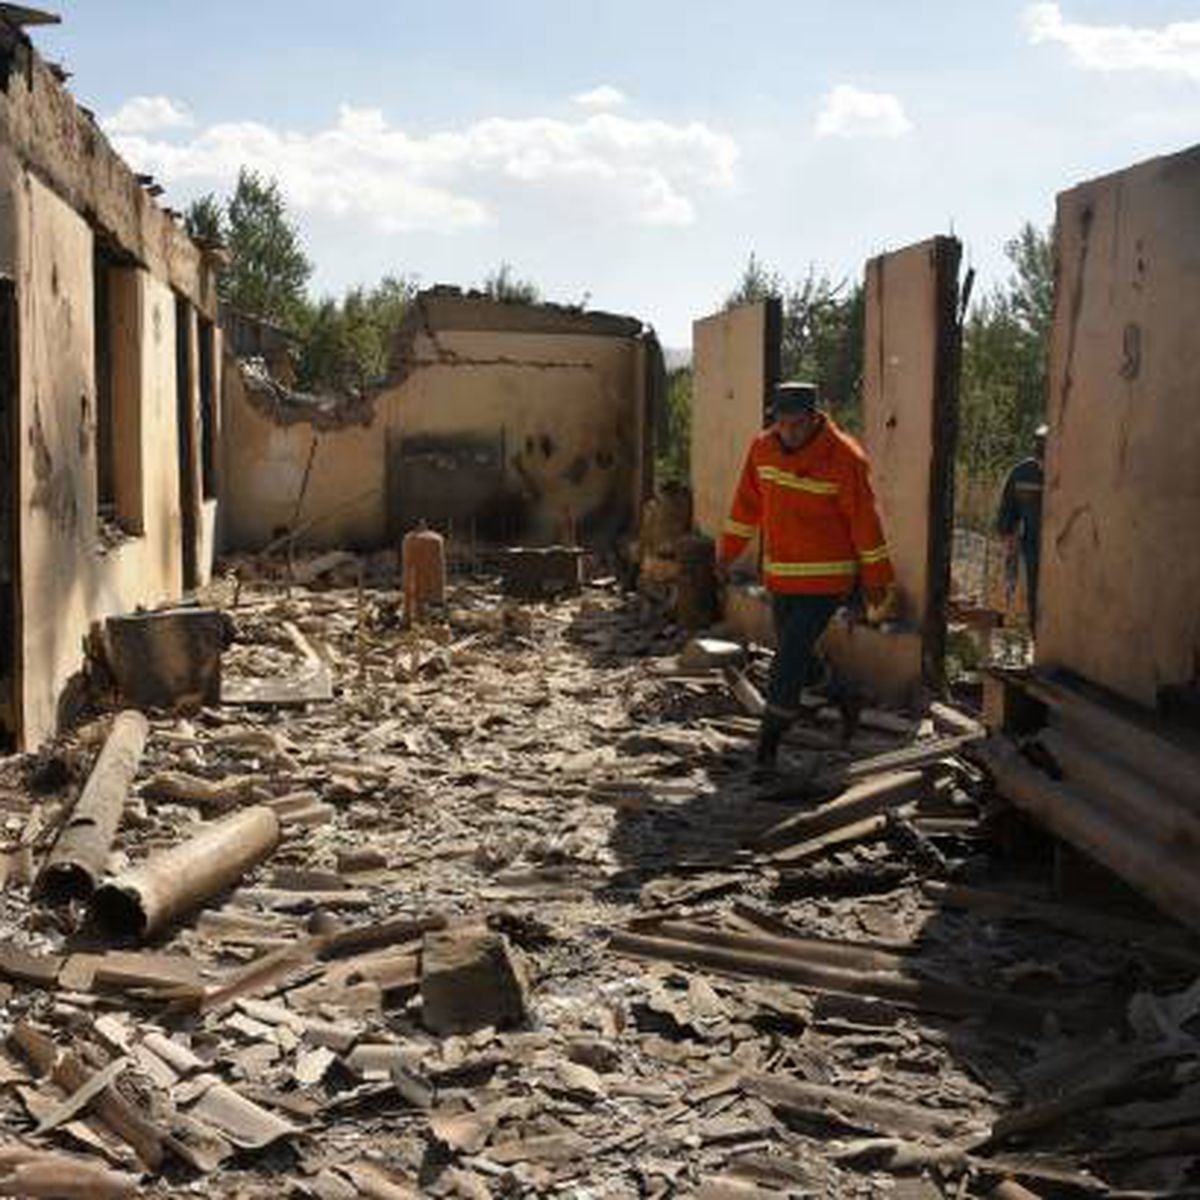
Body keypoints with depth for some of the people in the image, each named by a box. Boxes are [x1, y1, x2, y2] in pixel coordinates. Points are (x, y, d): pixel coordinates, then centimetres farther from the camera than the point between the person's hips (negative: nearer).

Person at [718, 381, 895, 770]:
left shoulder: (844, 458, -16)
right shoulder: (763, 447, -1)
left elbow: (865, 521, -10)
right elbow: (747, 503, 12)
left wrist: (876, 579, -5)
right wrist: (728, 550, 17)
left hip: (825, 578, -6)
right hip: (779, 574, 6)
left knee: (791, 655, -11)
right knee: (793, 650, 17)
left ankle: (769, 738, -4)